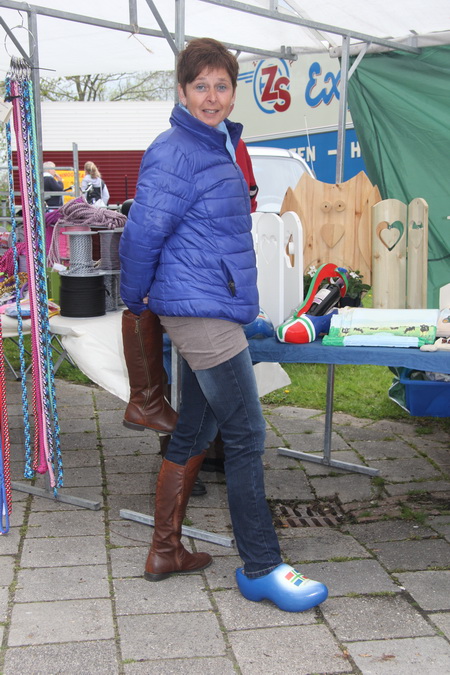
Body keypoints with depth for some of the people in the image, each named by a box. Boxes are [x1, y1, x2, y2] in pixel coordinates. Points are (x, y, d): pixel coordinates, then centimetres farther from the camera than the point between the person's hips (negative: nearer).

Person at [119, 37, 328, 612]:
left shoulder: (219, 146, 16)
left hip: (211, 311, 10)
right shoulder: (176, 153, -13)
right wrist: (135, 300, -2)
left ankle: (164, 551, 27)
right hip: (202, 310, -10)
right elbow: (142, 233, -14)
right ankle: (261, 569, 5)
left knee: (194, 433, 15)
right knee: (246, 436, -5)